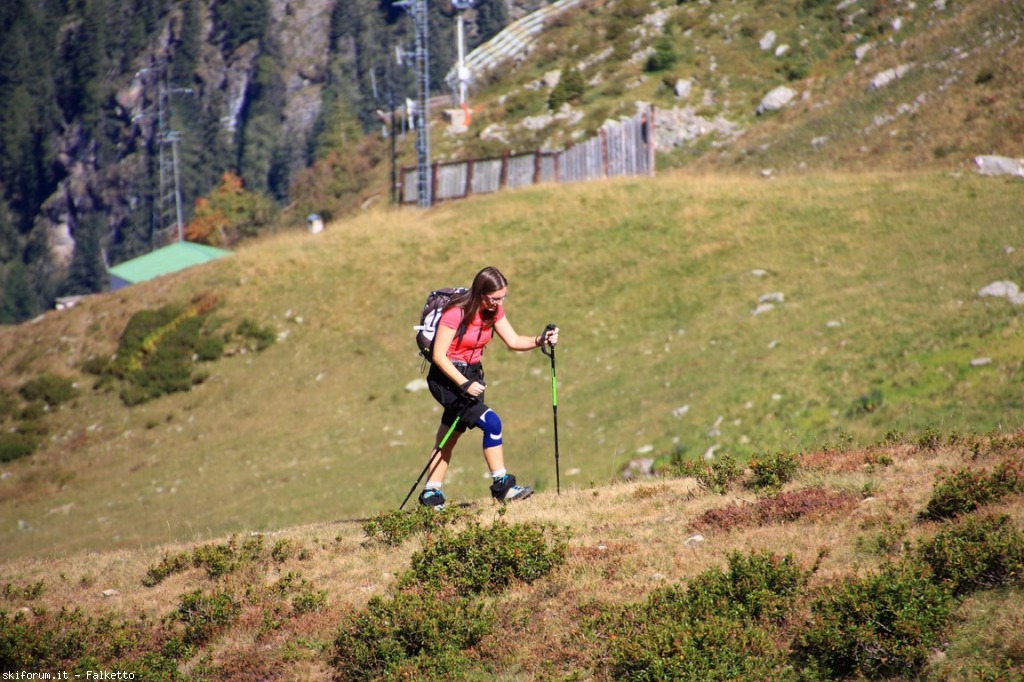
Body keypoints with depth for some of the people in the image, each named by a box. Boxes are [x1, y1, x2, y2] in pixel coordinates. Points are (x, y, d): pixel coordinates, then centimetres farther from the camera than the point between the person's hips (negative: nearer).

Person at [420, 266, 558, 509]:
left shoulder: (494, 311, 1)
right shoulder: (456, 313, -22)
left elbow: (513, 341, 4)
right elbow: (439, 356, -21)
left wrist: (540, 340, -15)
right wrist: (465, 384, -26)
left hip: (471, 375, 8)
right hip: (447, 378, -8)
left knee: (449, 437, 13)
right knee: (491, 422, -20)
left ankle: (431, 493, 21)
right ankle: (501, 485, -15)